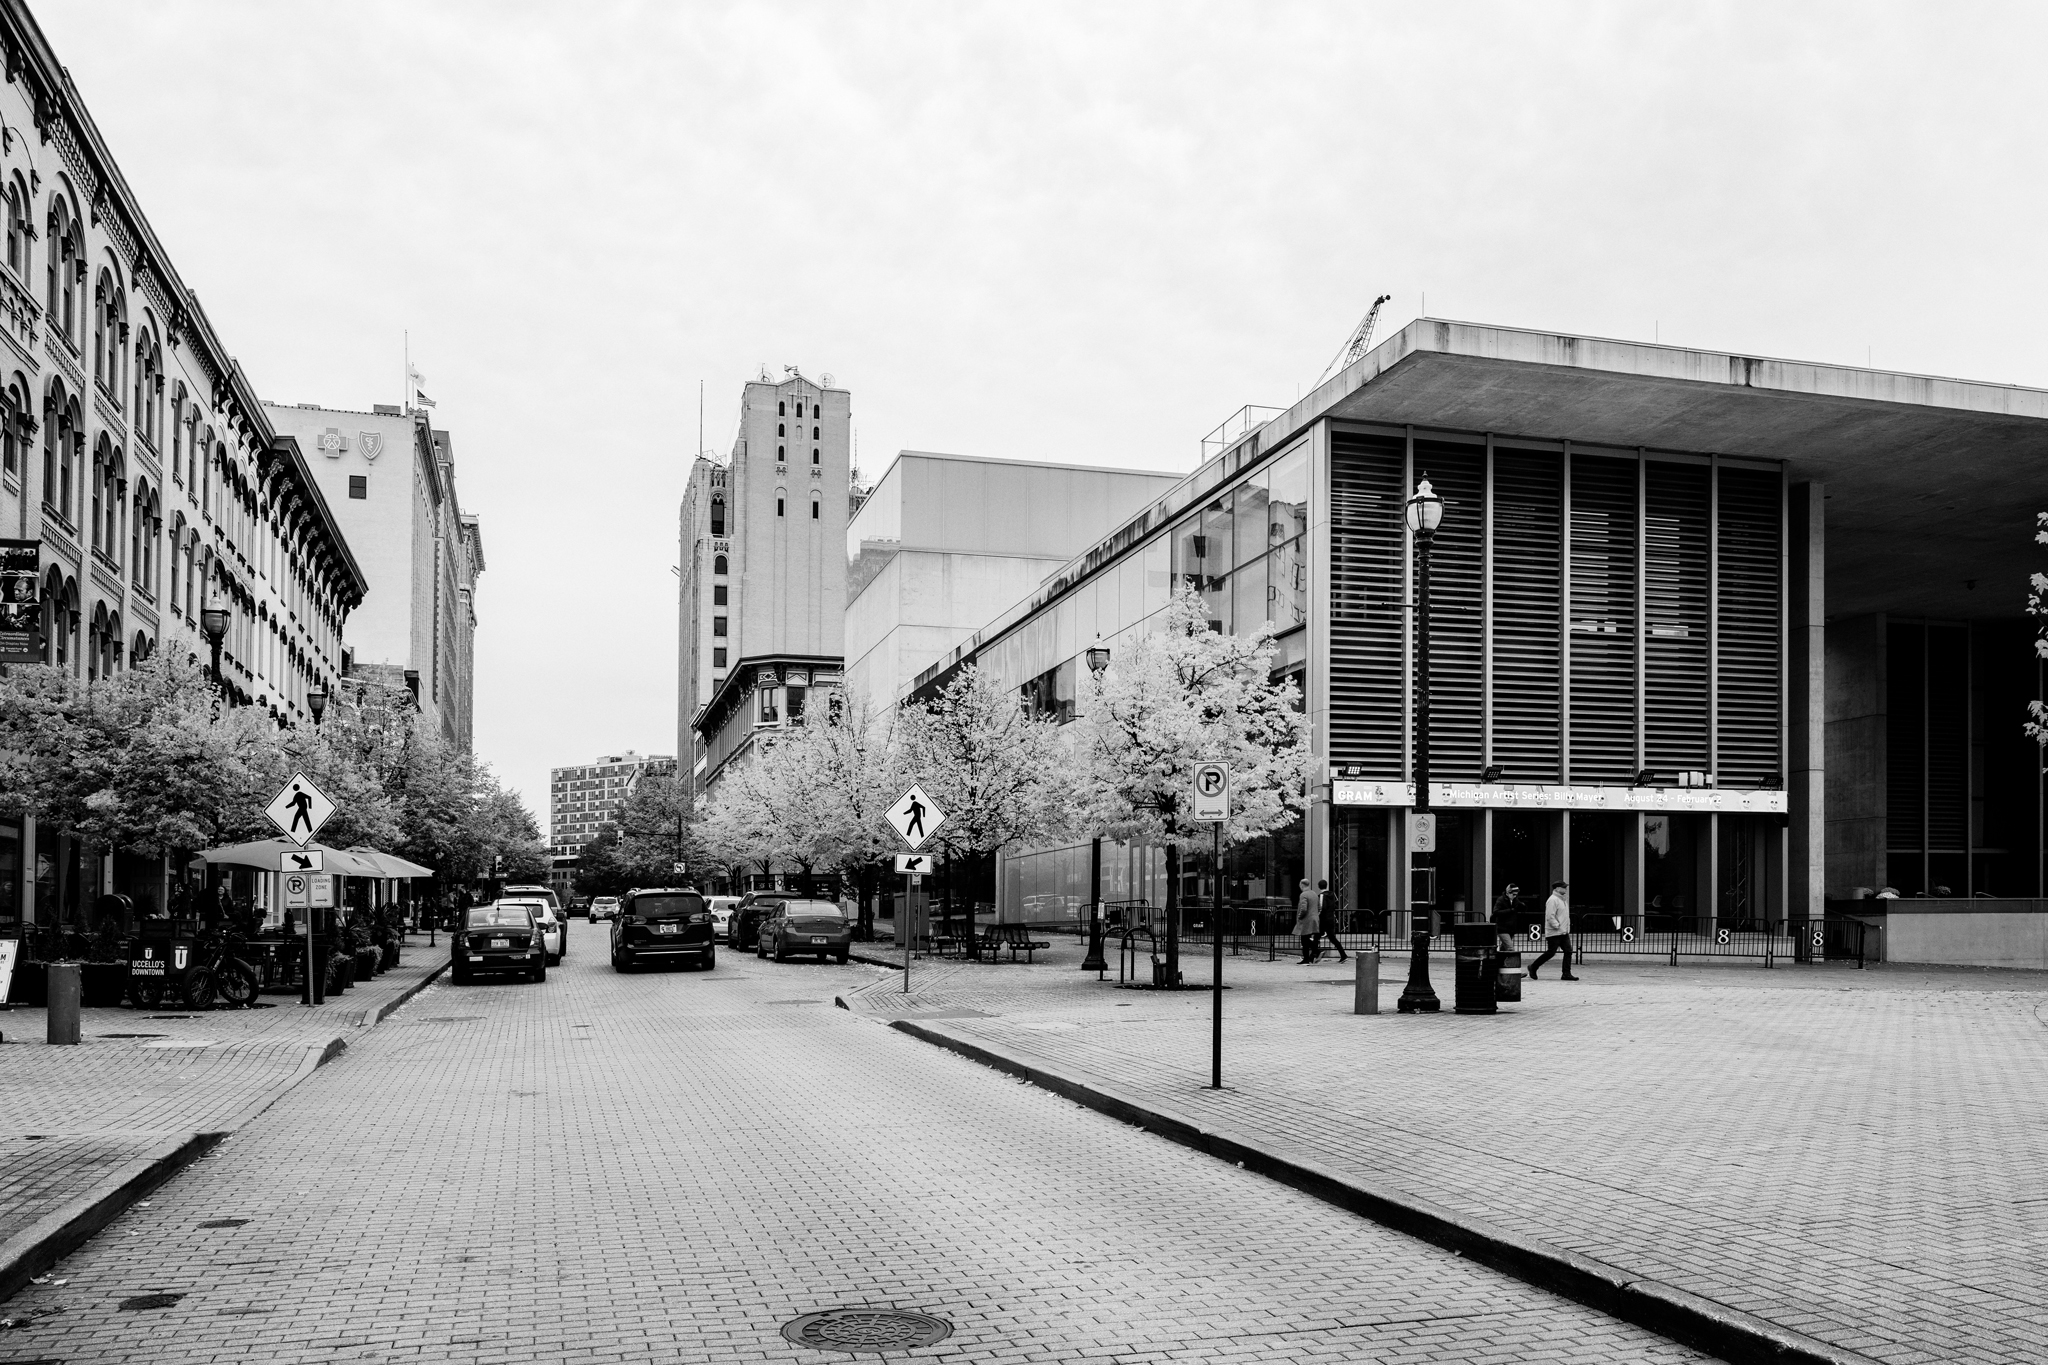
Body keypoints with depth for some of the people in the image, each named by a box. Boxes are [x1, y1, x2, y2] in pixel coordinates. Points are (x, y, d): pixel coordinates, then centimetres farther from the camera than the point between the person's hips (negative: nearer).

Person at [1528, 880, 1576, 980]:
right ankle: (1533, 967, 11)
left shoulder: (1563, 900, 17)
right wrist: (1558, 927, -22)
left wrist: (1567, 928, 16)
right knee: (1551, 952, -4)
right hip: (1554, 933, -9)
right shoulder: (1552, 900, -15)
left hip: (1564, 932, 9)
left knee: (1568, 951, 0)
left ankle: (1566, 974, 3)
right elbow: (1550, 917, -21)